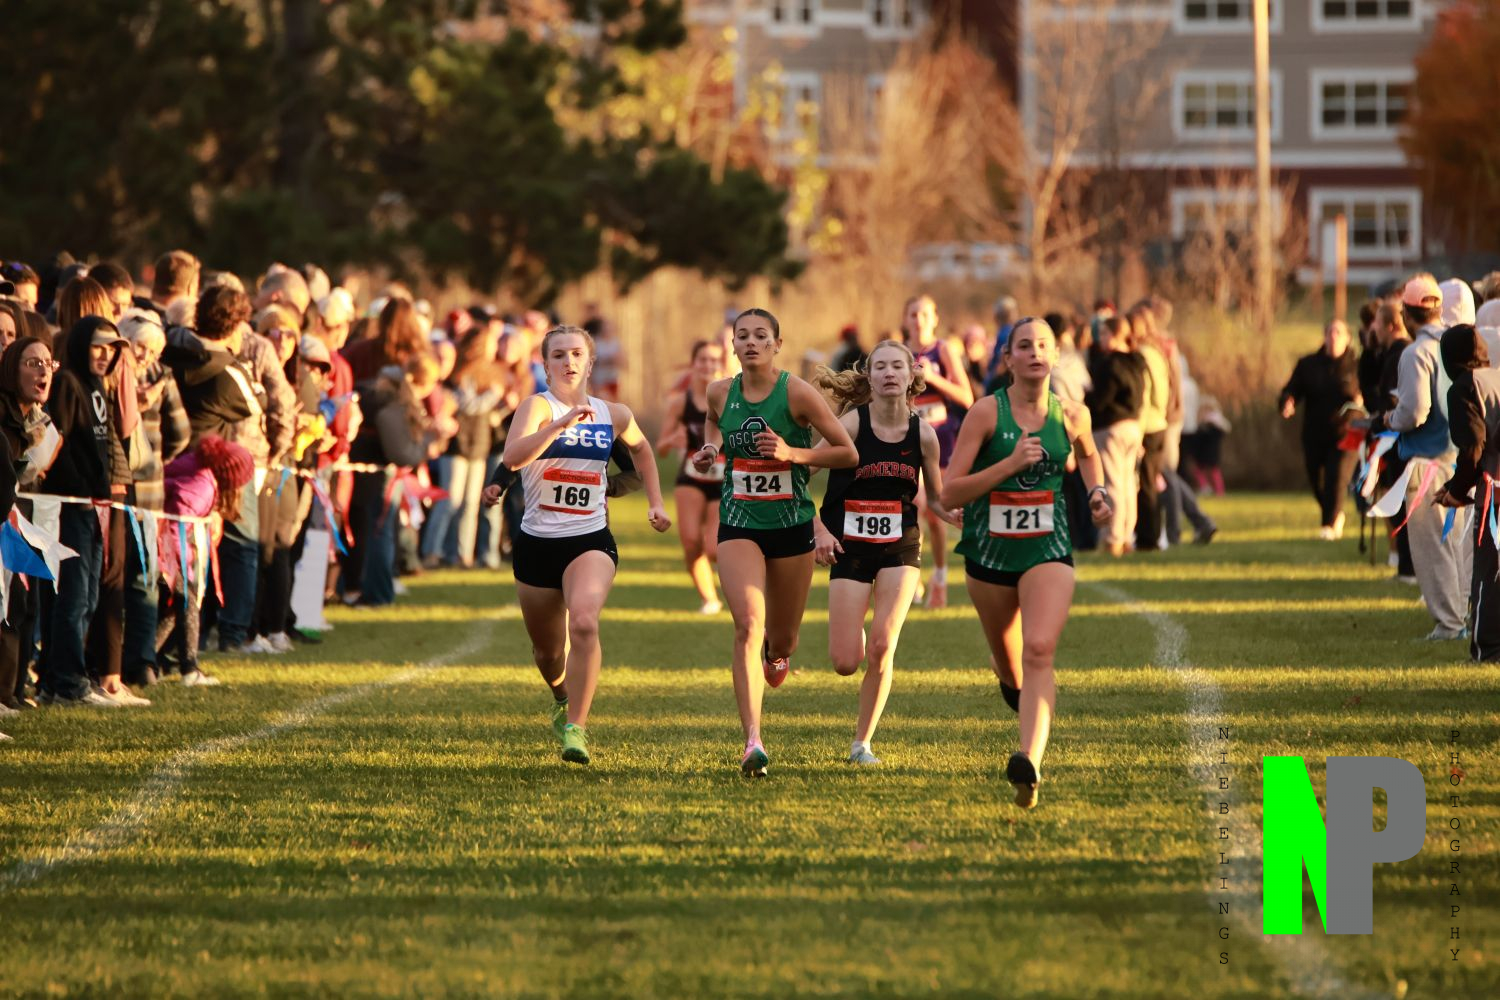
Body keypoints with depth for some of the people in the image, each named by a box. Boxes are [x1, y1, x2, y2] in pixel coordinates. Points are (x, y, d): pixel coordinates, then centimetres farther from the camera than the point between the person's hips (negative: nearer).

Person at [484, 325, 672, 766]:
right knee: (548, 651, 13)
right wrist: (563, 423, -34)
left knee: (584, 623, -28)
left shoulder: (614, 415, 5)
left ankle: (576, 727, -24)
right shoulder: (538, 406, -7)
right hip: (537, 544, 0)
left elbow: (640, 448, 29)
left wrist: (655, 502, 23)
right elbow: (512, 456, -27)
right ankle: (564, 701, 48)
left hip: (591, 543, 0)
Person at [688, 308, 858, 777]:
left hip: (791, 527, -1)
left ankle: (777, 649, 54)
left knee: (782, 641, 11)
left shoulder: (797, 393, -11)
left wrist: (793, 453, -21)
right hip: (739, 526, 1)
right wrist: (711, 449, 4)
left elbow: (848, 453, -8)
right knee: (748, 625, -21)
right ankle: (753, 743, -26)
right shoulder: (720, 393, -1)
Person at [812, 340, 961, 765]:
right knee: (846, 663, -6)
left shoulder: (923, 434, -2)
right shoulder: (852, 424, -10)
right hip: (850, 549, -1)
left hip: (900, 549, 1)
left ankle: (862, 742, 3)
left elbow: (935, 498, 11)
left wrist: (954, 514, -11)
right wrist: (818, 530, -17)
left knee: (881, 647, -14)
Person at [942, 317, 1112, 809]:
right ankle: (1020, 690, 55)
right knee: (1008, 662, 16)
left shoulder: (1071, 414, -1)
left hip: (1048, 551, 0)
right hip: (989, 552, 0)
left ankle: (1030, 761, -34)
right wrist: (1011, 463, -23)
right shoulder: (987, 412, -10)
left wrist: (1097, 492, 6)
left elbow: (1088, 454, 25)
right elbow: (950, 493, -14)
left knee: (1038, 651, -23)